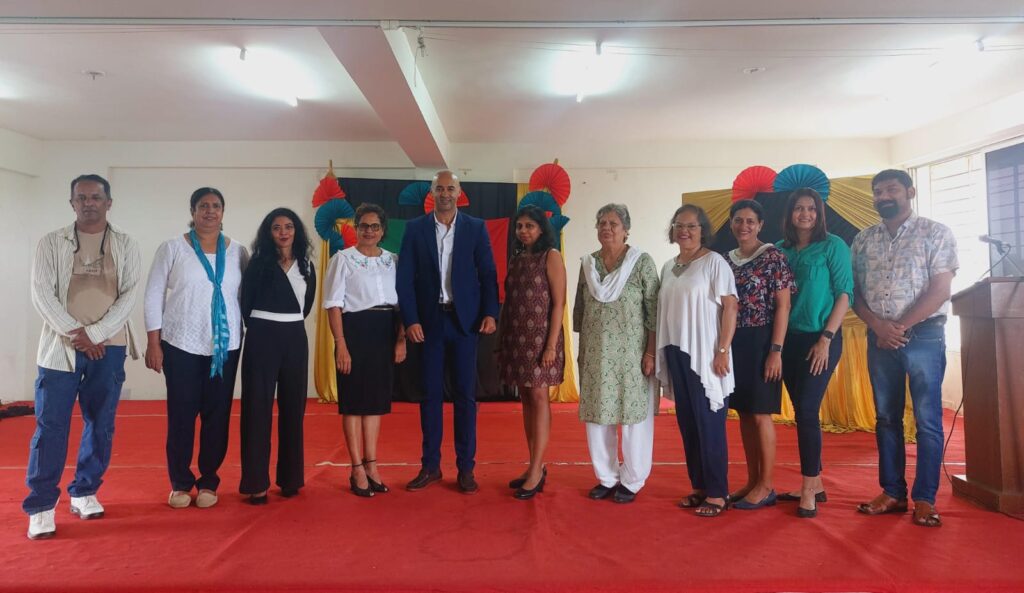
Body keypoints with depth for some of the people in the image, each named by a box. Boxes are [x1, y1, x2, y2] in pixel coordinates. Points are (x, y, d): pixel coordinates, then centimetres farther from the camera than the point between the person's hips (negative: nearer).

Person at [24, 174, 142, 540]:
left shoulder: (125, 245, 5)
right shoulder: (51, 243, 4)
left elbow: (130, 294, -3)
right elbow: (41, 294, -3)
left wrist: (94, 333, -12)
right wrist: (75, 333, -12)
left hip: (109, 347, 1)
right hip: (61, 346, -1)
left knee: (101, 424, 7)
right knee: (50, 426, -1)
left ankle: (84, 492, 22)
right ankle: (41, 504, 9)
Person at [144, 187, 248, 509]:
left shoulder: (238, 251, 4)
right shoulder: (172, 248, -1)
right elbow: (153, 295, -1)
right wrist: (153, 343, -4)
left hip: (225, 346, 2)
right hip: (181, 345, -1)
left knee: (217, 414, 5)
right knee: (181, 414, 4)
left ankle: (208, 482, 19)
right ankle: (180, 483, 19)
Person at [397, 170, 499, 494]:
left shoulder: (476, 228, 4)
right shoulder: (415, 228, 5)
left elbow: (488, 273, 1)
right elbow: (405, 278, 1)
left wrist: (490, 313, -10)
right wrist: (410, 319, -8)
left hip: (465, 319, 0)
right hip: (429, 320, 1)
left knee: (465, 394, 4)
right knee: (431, 394, 7)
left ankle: (466, 467, 13)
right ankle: (430, 466, 17)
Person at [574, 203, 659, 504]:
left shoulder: (642, 262, -4)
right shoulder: (588, 264, 8)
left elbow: (654, 311, -7)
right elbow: (579, 311, 12)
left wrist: (651, 352, -12)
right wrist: (582, 351, 11)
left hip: (631, 354, -4)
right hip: (596, 355, 4)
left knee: (634, 416, 3)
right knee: (597, 415, 8)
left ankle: (631, 481, 19)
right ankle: (606, 478, 23)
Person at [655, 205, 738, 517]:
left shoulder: (714, 262, -6)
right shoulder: (668, 267, 12)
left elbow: (730, 307, -10)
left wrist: (723, 351, -16)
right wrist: (661, 352, 11)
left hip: (705, 354, -6)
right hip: (677, 353, 6)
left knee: (709, 423, -1)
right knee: (687, 423, 10)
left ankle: (717, 492, 9)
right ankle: (699, 486, 21)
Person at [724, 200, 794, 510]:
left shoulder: (773, 257, -6)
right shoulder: (727, 260, 10)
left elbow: (783, 306, -10)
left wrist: (776, 351, -15)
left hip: (760, 342, -6)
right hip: (734, 343, 6)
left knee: (760, 414, -2)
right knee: (744, 414, 10)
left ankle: (766, 486, 10)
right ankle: (752, 481, 21)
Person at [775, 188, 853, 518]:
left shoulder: (833, 246, -2)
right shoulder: (781, 250, 10)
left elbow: (845, 294, -6)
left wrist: (826, 339, -13)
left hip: (821, 338, -5)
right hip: (789, 339, 5)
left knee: (807, 410, -9)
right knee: (802, 411, 9)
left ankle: (809, 491, 1)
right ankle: (816, 485, 20)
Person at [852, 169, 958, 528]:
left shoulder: (936, 233, 0)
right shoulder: (863, 240, 11)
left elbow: (940, 290, -8)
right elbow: (855, 292, 7)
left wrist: (900, 327, -12)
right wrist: (879, 325, -10)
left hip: (923, 335, -4)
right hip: (879, 338, 4)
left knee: (927, 420, -1)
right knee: (886, 418, 8)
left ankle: (925, 499, 8)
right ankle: (893, 492, 17)